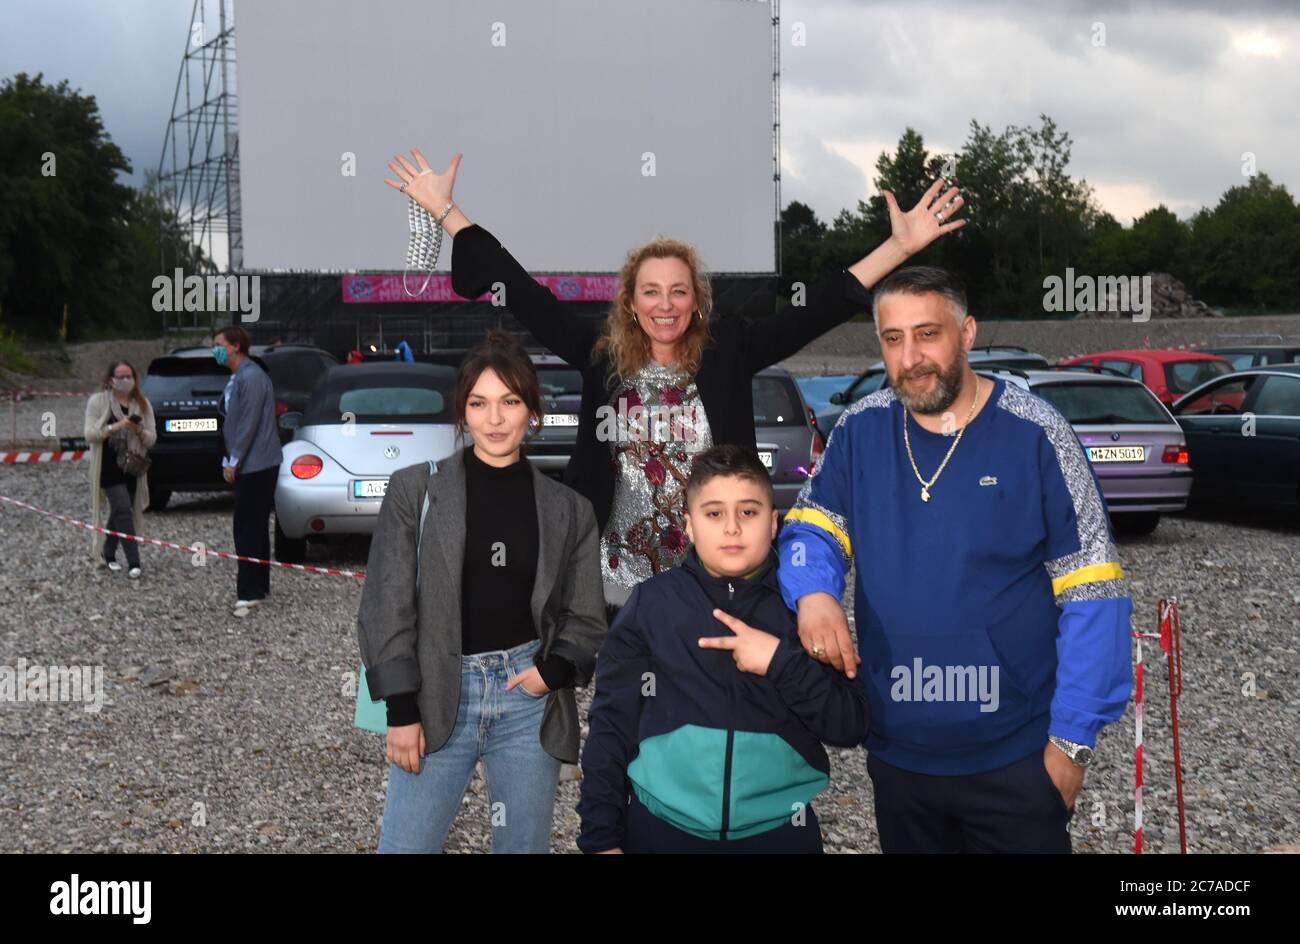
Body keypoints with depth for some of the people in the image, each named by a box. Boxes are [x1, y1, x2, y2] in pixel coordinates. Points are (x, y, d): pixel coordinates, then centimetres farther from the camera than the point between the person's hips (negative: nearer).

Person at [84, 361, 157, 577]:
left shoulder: (143, 404, 9)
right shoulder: (98, 401, -1)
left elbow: (152, 439, 7)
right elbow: (89, 433, -7)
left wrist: (139, 431, -14)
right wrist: (114, 427, -20)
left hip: (132, 468, 4)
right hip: (109, 468, -4)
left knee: (118, 512, 13)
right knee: (123, 510, -14)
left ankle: (108, 555, 28)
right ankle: (133, 563, -16)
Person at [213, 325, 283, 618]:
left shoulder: (251, 377, -16)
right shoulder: (236, 378, 16)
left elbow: (249, 424, -20)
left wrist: (234, 462, -15)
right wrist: (228, 460, 17)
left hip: (257, 464, -10)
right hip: (251, 465, 10)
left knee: (249, 528, -9)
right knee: (253, 527, 15)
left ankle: (250, 592, -6)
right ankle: (256, 584, 24)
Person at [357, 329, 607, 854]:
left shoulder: (568, 510, 7)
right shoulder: (415, 487, 1)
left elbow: (586, 619, 10)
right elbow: (386, 605, -1)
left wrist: (554, 669, -10)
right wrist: (401, 709, -7)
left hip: (529, 697, 2)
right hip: (437, 697, -1)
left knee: (524, 844, 10)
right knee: (404, 845, -2)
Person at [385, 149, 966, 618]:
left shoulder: (728, 354, -2)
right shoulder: (600, 358, 0)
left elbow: (816, 310, -6)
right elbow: (523, 295, 1)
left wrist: (899, 248, -12)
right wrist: (445, 211, 2)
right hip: (616, 584, 1)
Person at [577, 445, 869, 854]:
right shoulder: (651, 603, -3)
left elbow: (851, 726, -5)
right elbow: (611, 723, 0)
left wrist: (781, 661, -18)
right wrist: (601, 836, -1)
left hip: (779, 830, 1)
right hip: (661, 829, 0)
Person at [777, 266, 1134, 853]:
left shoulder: (1036, 435, -12)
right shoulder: (859, 430, -2)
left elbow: (1090, 596, -10)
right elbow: (811, 532, 4)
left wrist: (1072, 738, -12)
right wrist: (813, 592, -21)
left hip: (1015, 759, -3)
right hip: (895, 752, 4)